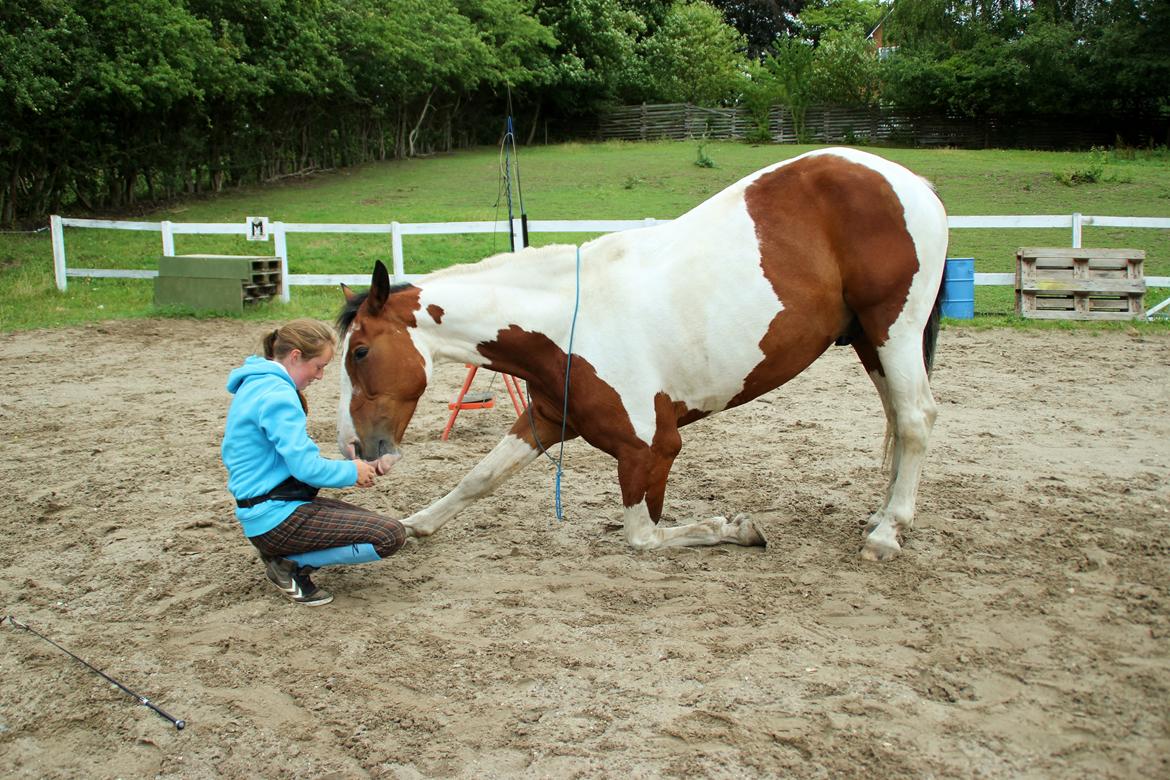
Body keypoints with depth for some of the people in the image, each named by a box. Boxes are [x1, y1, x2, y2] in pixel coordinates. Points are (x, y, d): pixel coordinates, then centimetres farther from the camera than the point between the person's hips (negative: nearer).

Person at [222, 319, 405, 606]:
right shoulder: (277, 395, -20)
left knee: (374, 523, 22)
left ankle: (285, 556, 11)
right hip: (278, 516, -11)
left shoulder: (256, 385, 12)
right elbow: (306, 466, -25)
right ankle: (293, 566, -6)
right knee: (390, 534, -15)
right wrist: (351, 472, -7)